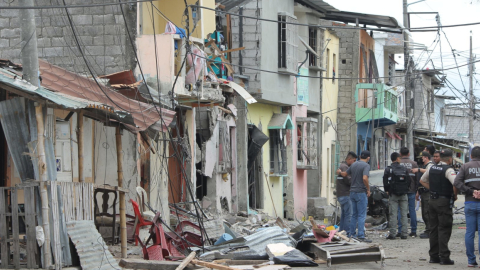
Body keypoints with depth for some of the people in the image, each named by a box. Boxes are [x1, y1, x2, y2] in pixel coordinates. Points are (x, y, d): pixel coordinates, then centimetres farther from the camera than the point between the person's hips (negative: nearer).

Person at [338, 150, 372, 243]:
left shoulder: (354, 164, 9)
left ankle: (352, 234, 19)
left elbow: (345, 174, 21)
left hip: (352, 192, 7)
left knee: (354, 214, 15)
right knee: (362, 215, -6)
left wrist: (339, 172, 43)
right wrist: (368, 189, -13)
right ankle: (361, 236, -10)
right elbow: (364, 178, -26)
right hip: (361, 192, -7)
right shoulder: (366, 165, -12)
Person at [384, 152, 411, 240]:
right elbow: (409, 181, 4)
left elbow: (385, 182, -7)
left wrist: (387, 191, 9)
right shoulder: (404, 169, 4)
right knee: (404, 214, 6)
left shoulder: (388, 169, -4)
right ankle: (404, 233, 5)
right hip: (404, 195, 2)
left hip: (393, 194, -2)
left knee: (393, 214, -1)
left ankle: (392, 233, -5)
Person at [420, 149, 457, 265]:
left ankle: (433, 256, 15)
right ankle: (444, 257, -5)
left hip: (432, 201, 7)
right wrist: (455, 195, -11)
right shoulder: (448, 170, -14)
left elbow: (422, 181, 21)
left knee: (434, 229, 12)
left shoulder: (432, 168, 9)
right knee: (444, 230, -4)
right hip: (444, 202, -7)